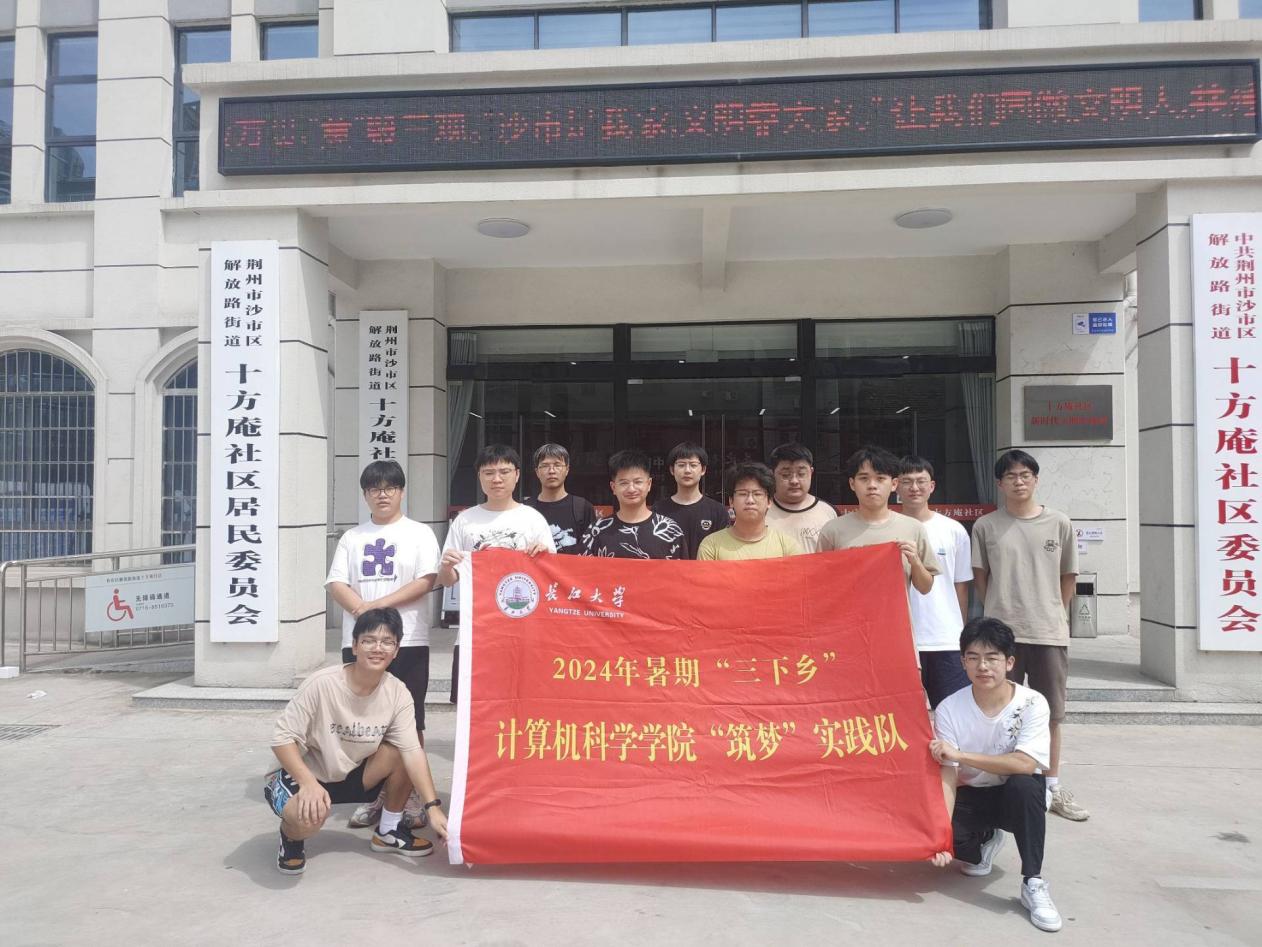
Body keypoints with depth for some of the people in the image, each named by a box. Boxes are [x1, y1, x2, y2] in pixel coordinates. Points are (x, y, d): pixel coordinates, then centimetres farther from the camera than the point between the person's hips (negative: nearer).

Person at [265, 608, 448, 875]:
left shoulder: (398, 693, -15)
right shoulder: (321, 684, -27)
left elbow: (412, 751, -18)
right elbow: (283, 737, -22)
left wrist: (433, 807, -27)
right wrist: (309, 783, -35)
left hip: (353, 775, 5)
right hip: (305, 775, -4)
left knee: (400, 752, -19)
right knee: (307, 816, -36)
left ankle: (388, 831, 5)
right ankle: (291, 837, 4)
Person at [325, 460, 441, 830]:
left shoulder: (419, 533, 5)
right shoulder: (352, 537, 14)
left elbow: (427, 580, -7)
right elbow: (336, 583, 5)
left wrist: (379, 604, -14)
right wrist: (360, 608, -15)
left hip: (408, 641, -3)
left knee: (409, 721, 2)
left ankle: (411, 795, 11)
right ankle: (373, 794, 18)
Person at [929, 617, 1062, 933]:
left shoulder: (1032, 704, -19)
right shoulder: (949, 708, -16)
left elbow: (1025, 764, -31)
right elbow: (948, 775, -19)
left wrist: (960, 754, -33)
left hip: (1015, 797, -2)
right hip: (971, 796, 2)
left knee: (1024, 784, -36)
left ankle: (1033, 883, -20)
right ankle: (983, 841, 11)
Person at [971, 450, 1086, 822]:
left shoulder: (1059, 524, 3)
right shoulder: (985, 526, 1)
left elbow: (1068, 578, 10)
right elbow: (980, 578, 6)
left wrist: (1053, 614, 7)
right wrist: (1001, 612, 2)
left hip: (1050, 633, 1)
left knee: (1050, 714, 10)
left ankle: (1052, 787, 24)